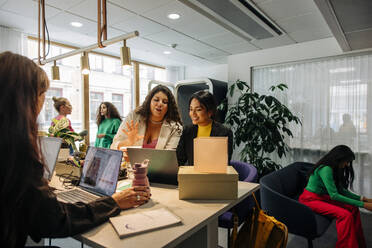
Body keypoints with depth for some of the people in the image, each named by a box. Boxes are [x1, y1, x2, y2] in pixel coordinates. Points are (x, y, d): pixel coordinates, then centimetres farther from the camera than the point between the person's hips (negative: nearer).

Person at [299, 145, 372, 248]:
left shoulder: (334, 169, 7)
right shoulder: (326, 169, -24)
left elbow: (341, 190, 13)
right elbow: (334, 195, -25)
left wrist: (362, 198, 3)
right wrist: (362, 204, -21)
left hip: (322, 197, 9)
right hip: (310, 200, -9)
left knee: (353, 208, -3)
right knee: (345, 215, -22)